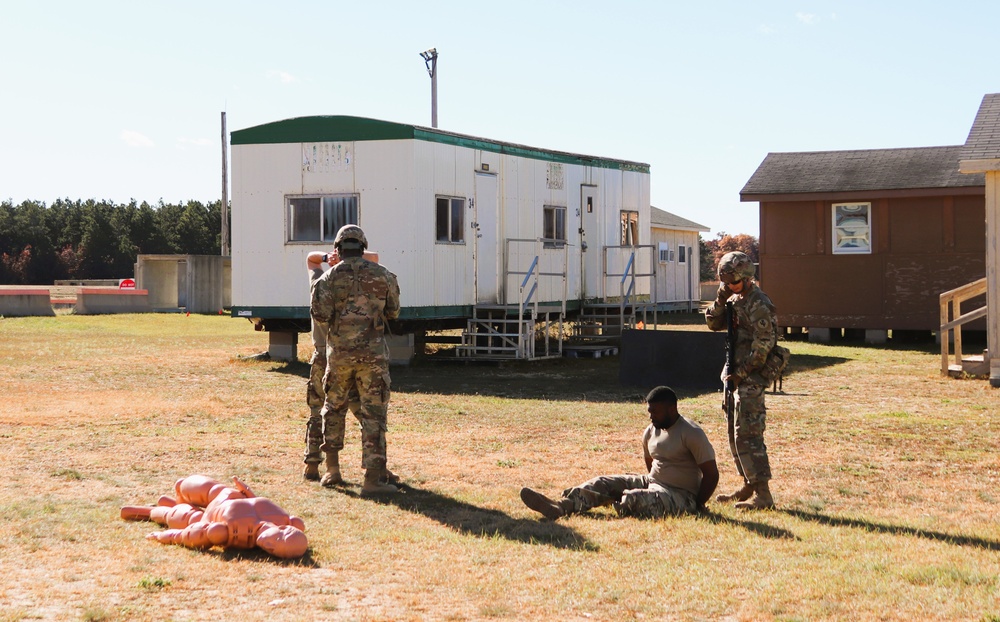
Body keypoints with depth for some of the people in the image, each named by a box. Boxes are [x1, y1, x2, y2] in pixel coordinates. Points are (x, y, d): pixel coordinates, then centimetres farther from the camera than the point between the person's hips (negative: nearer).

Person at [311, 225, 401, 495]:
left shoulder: (330, 276, -2)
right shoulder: (383, 275, 2)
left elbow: (320, 313, -10)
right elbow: (393, 312, 12)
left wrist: (336, 311, 11)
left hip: (339, 353, 1)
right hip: (372, 353, -1)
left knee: (334, 407, 20)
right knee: (373, 413, -1)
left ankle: (332, 466, 27)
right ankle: (374, 477, -6)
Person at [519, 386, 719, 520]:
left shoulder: (691, 433, -15)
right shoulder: (651, 431, 8)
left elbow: (712, 474, -15)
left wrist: (697, 506, -11)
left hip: (681, 496, -9)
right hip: (652, 483, 9)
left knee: (633, 499, -34)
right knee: (604, 483, -9)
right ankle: (560, 506, -30)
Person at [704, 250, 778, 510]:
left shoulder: (759, 304, -16)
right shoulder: (736, 299, 13)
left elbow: (763, 347, -20)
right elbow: (714, 323, 13)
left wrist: (740, 373, -17)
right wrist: (721, 299, -3)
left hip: (750, 379, -10)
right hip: (735, 375, 10)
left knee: (747, 435, -13)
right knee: (735, 433, 15)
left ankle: (763, 494, -12)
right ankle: (748, 486, 25)